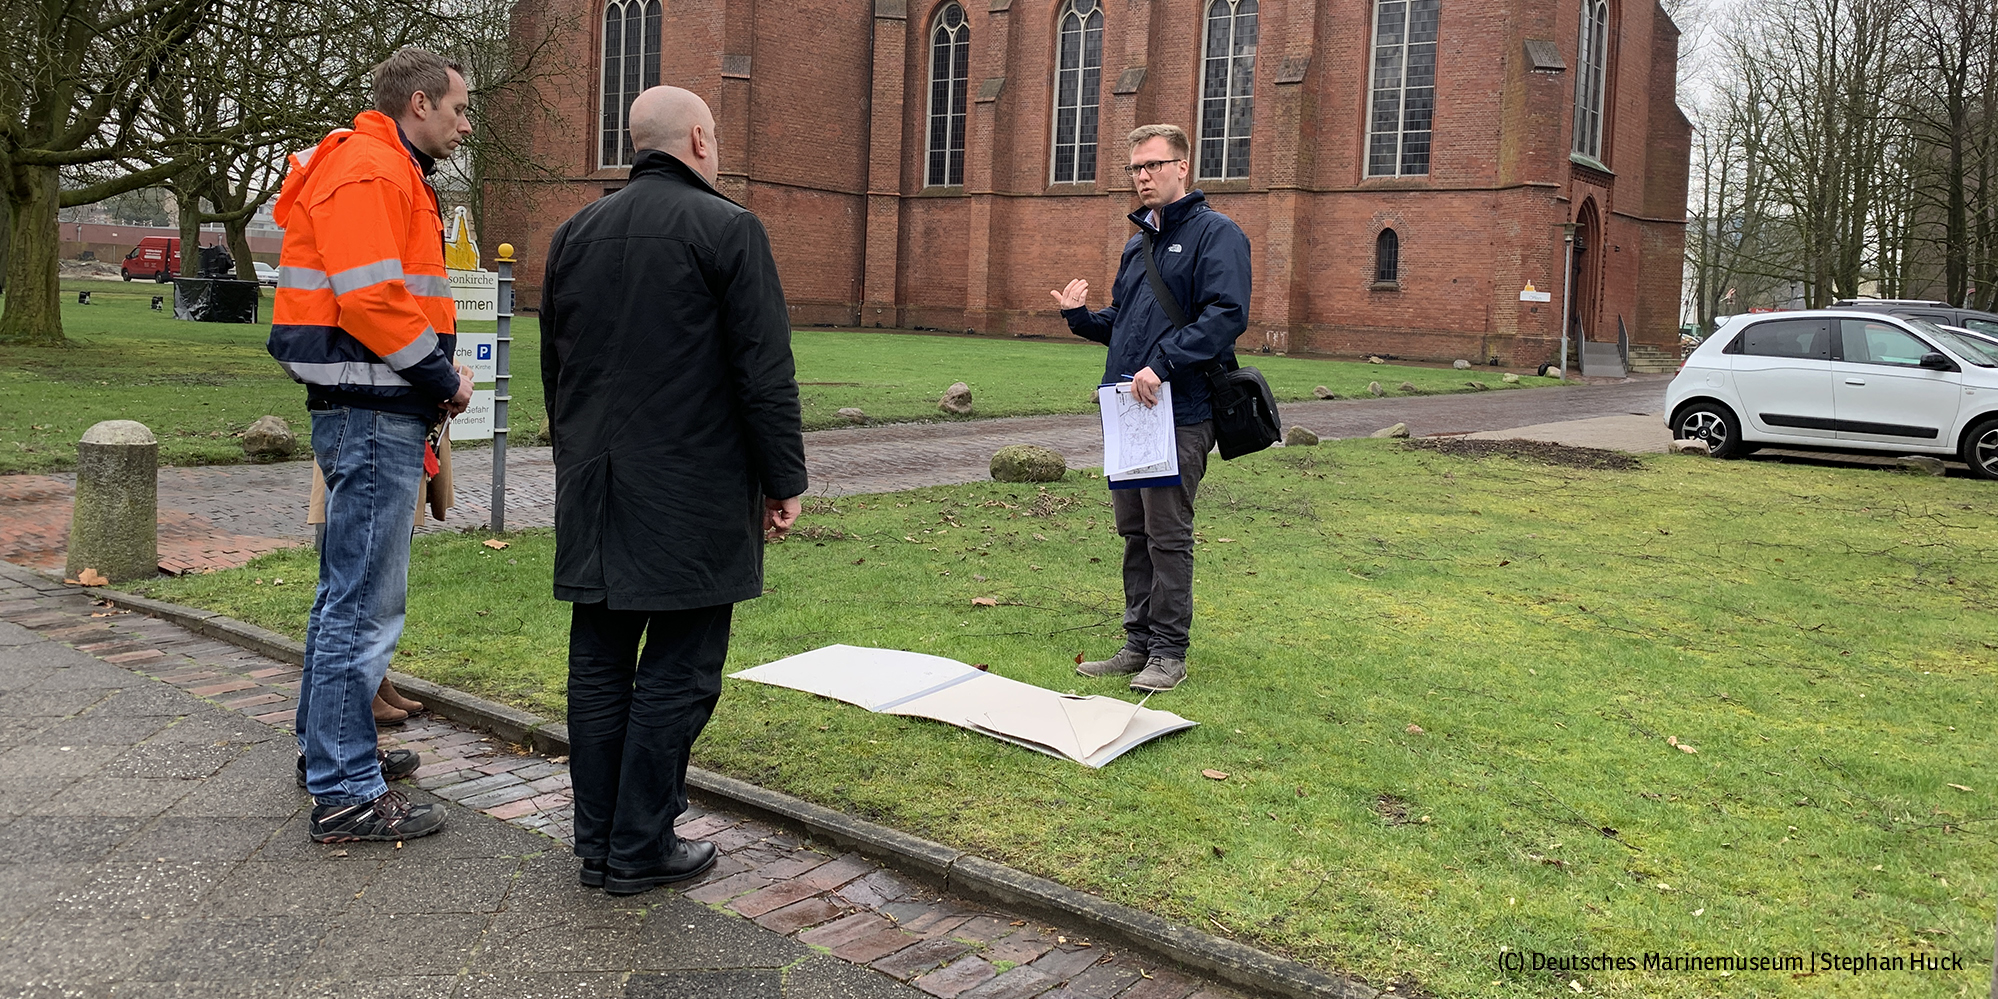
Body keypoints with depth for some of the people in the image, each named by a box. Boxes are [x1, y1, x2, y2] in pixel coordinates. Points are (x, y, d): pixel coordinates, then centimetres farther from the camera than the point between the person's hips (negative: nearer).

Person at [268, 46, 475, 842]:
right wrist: (445, 378, -12)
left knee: (347, 592, 20)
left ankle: (329, 748, 33)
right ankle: (346, 794, -1)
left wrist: (431, 386, 9)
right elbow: (373, 299, -22)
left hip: (374, 415, 11)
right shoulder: (370, 171, -13)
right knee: (367, 605, -7)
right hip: (374, 417, -11)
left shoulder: (389, 173, 21)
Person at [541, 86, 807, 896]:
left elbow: (553, 367, 19)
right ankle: (641, 848, 6)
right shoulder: (728, 230, -7)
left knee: (599, 665, 11)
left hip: (594, 494, 6)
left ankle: (597, 842, 19)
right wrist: (783, 481, -4)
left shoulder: (575, 235, 12)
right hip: (693, 498, -6)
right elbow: (765, 373, -11)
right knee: (677, 672, 1)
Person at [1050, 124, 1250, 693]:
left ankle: (1168, 653, 8)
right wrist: (1080, 316, 8)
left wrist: (1162, 364, -26)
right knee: (1134, 531, 12)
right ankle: (1139, 643, 22)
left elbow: (1226, 314, -19)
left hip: (1180, 414, -8)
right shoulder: (1138, 242, 20)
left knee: (1168, 534, -3)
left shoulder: (1215, 234, -6)